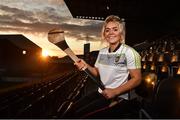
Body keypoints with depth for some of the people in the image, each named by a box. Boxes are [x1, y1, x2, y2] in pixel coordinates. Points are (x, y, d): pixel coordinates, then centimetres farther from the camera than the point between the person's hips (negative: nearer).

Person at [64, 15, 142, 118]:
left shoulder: (128, 52, -14)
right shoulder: (102, 52, 8)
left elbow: (137, 79, -16)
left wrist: (115, 92, -23)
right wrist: (86, 66, -3)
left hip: (119, 98, -7)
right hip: (101, 93, 7)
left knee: (80, 114, -15)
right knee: (73, 109, -4)